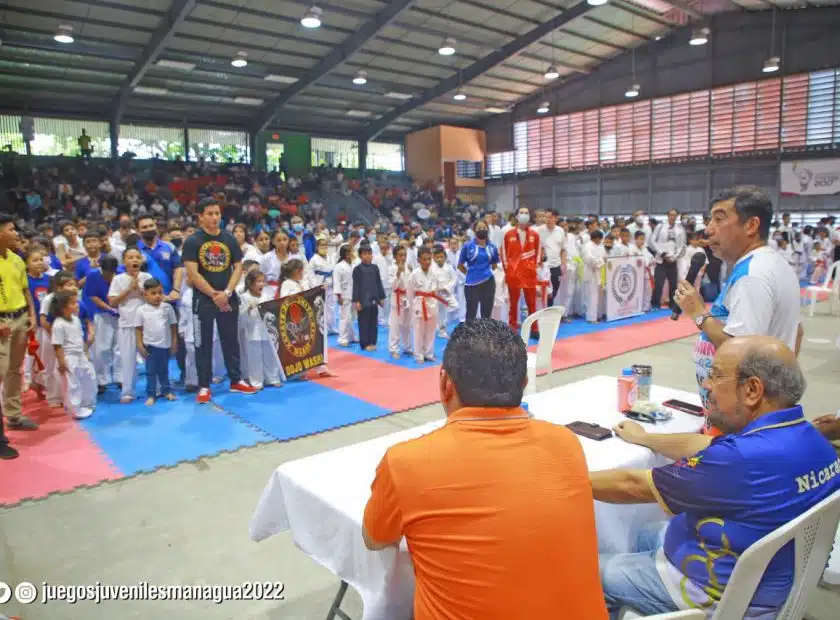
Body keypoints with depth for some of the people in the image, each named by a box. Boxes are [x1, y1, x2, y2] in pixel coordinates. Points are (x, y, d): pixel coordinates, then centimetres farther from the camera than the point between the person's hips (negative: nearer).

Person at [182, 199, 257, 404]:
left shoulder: (230, 239, 5)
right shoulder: (193, 241, -5)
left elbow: (238, 267, 3)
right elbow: (192, 274, -11)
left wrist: (226, 293, -10)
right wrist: (214, 295, -13)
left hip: (228, 299, 3)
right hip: (203, 300, -3)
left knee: (231, 341, 12)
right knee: (203, 344, 5)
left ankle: (235, 380, 24)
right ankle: (204, 386, 14)